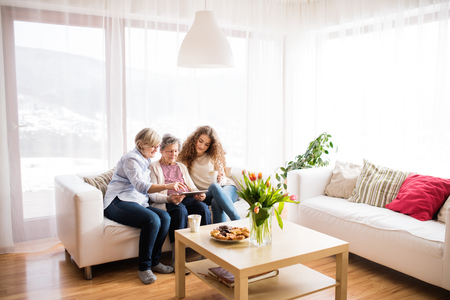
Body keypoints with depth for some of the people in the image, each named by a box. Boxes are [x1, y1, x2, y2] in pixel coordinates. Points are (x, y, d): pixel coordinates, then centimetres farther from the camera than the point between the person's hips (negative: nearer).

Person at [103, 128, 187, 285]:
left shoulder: (146, 160, 21)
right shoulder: (131, 159, -8)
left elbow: (148, 190, 25)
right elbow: (140, 186, -25)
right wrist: (167, 186, -37)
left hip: (137, 203, 8)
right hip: (119, 203, -8)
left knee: (165, 217, -19)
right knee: (152, 219, -32)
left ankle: (154, 261, -8)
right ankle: (144, 267, -20)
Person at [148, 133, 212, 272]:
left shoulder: (181, 167, 27)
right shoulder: (153, 167, 11)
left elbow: (192, 188, 18)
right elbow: (152, 195, -3)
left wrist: (199, 195, -8)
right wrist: (169, 198, -24)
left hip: (185, 199, 4)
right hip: (165, 202, -4)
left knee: (203, 207, -29)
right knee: (180, 210, -38)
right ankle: (177, 259, -34)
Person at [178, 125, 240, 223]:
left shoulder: (214, 156, 10)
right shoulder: (186, 157, 6)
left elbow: (222, 177, 9)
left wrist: (221, 179, -15)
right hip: (206, 195, -1)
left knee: (216, 202, -36)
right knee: (214, 186, -37)